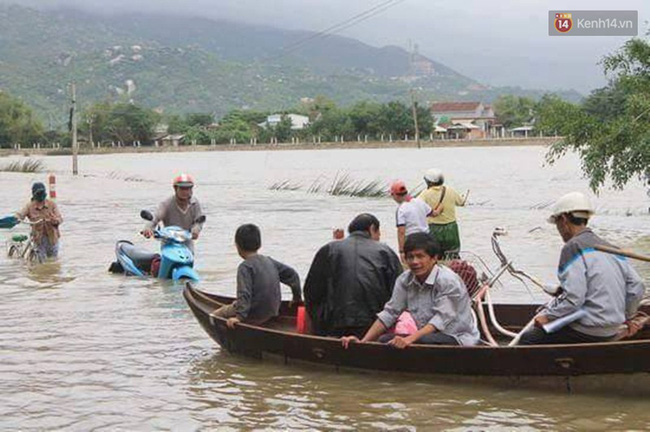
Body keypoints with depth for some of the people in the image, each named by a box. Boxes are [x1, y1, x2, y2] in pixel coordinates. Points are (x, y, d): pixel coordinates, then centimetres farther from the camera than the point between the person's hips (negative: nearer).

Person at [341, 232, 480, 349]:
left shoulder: (448, 281, -16)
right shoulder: (405, 280, 4)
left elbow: (442, 319, -25)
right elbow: (390, 312, 3)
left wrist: (410, 339, -38)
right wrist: (363, 341, -9)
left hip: (459, 338, -6)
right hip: (426, 335, 6)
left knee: (423, 341, -35)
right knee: (384, 340, -13)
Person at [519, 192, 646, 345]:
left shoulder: (573, 247, -11)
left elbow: (573, 297, -21)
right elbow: (637, 287, 12)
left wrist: (547, 316, -9)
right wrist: (627, 316, 27)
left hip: (587, 332, -9)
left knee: (527, 339, 1)